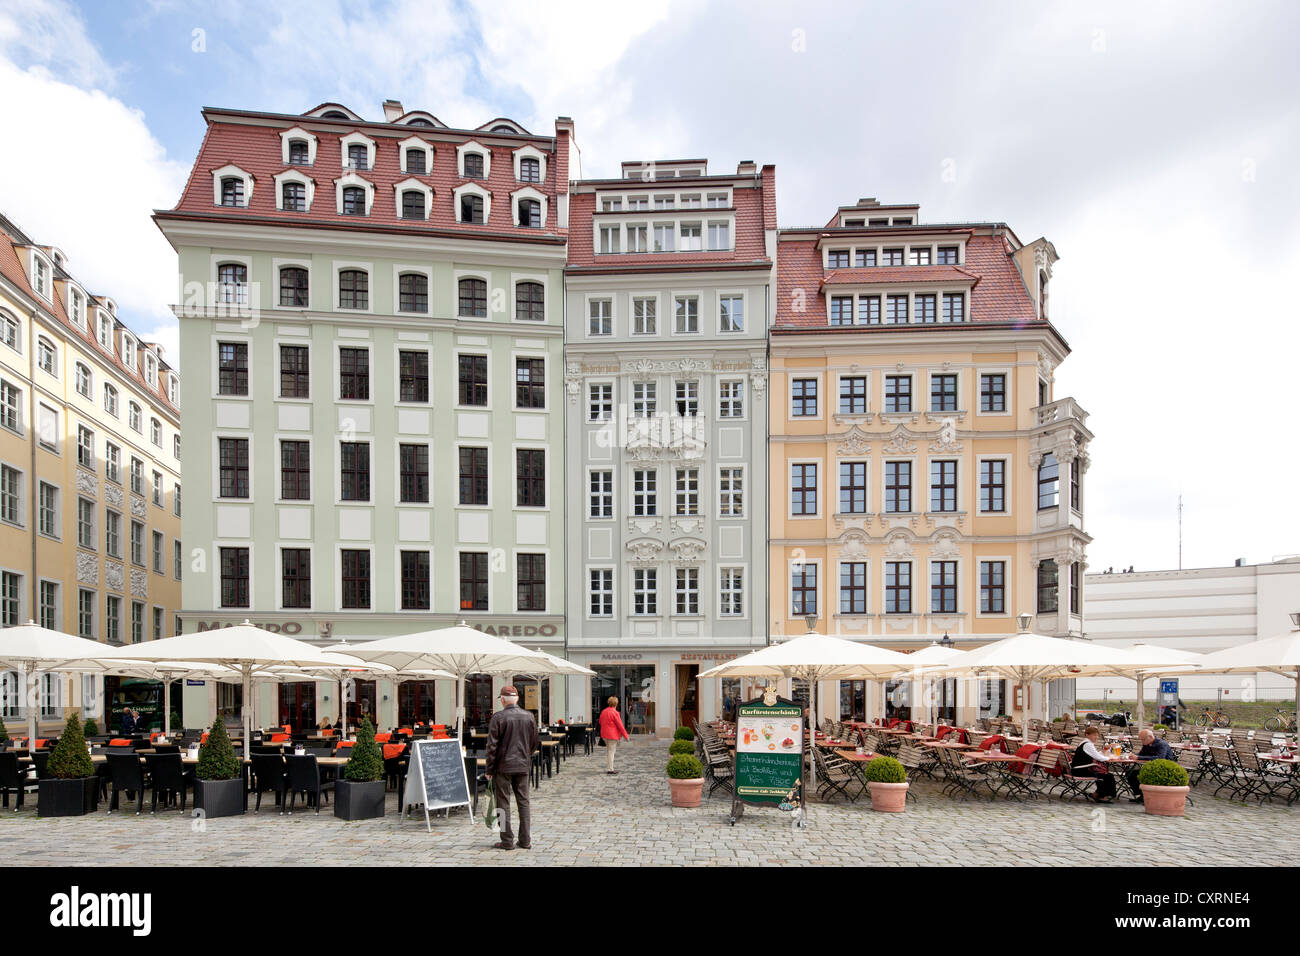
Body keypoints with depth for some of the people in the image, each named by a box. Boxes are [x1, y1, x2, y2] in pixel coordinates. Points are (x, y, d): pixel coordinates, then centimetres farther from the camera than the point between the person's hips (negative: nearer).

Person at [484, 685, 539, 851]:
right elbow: (535, 742, 11)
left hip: (503, 766, -4)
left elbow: (492, 745, -11)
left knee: (503, 803, 4)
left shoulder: (499, 717, -11)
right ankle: (525, 840, 13)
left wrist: (488, 769, -3)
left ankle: (507, 840, 6)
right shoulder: (529, 717, 4)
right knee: (523, 802, 11)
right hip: (523, 766, 4)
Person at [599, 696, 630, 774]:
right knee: (611, 751, -2)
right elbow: (620, 725, -14)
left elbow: (600, 722, 18)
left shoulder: (603, 712, 7)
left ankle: (607, 768, 21)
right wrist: (625, 735, -7)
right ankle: (610, 769, 0)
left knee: (608, 751, 17)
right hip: (613, 735, -7)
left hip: (604, 735, 7)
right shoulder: (614, 713, -16)